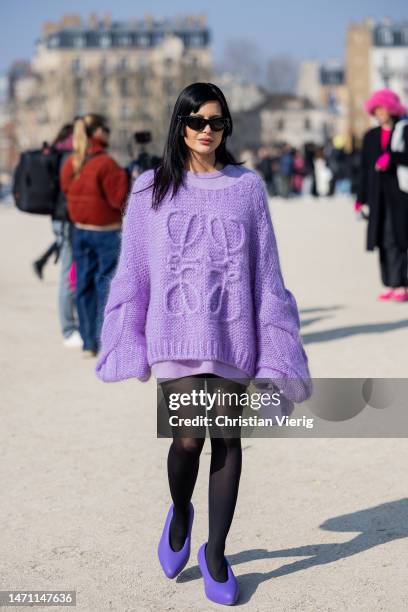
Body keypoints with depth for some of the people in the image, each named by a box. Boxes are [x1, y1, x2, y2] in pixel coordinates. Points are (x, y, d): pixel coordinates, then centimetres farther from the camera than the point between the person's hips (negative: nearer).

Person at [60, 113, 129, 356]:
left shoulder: (70, 164, 4)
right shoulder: (105, 163, -18)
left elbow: (67, 193, 11)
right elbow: (118, 199, -16)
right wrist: (123, 176, -4)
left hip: (80, 231, 7)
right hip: (107, 232, -7)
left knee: (85, 284, 10)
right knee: (107, 283, 0)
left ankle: (89, 343, 16)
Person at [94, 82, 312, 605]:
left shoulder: (247, 186, 6)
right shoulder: (152, 189, 5)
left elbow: (265, 269, 6)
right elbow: (133, 272, 7)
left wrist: (271, 344, 1)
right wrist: (132, 347, 5)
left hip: (232, 333, 1)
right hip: (176, 332, -1)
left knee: (228, 440, 4)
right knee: (189, 437, -13)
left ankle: (215, 552, 19)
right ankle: (179, 513, 19)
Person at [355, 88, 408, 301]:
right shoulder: (371, 136, 17)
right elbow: (365, 168, 16)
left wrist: (391, 158, -23)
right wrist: (361, 197, 12)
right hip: (377, 194, 5)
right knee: (382, 241, 2)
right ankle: (389, 285, 6)